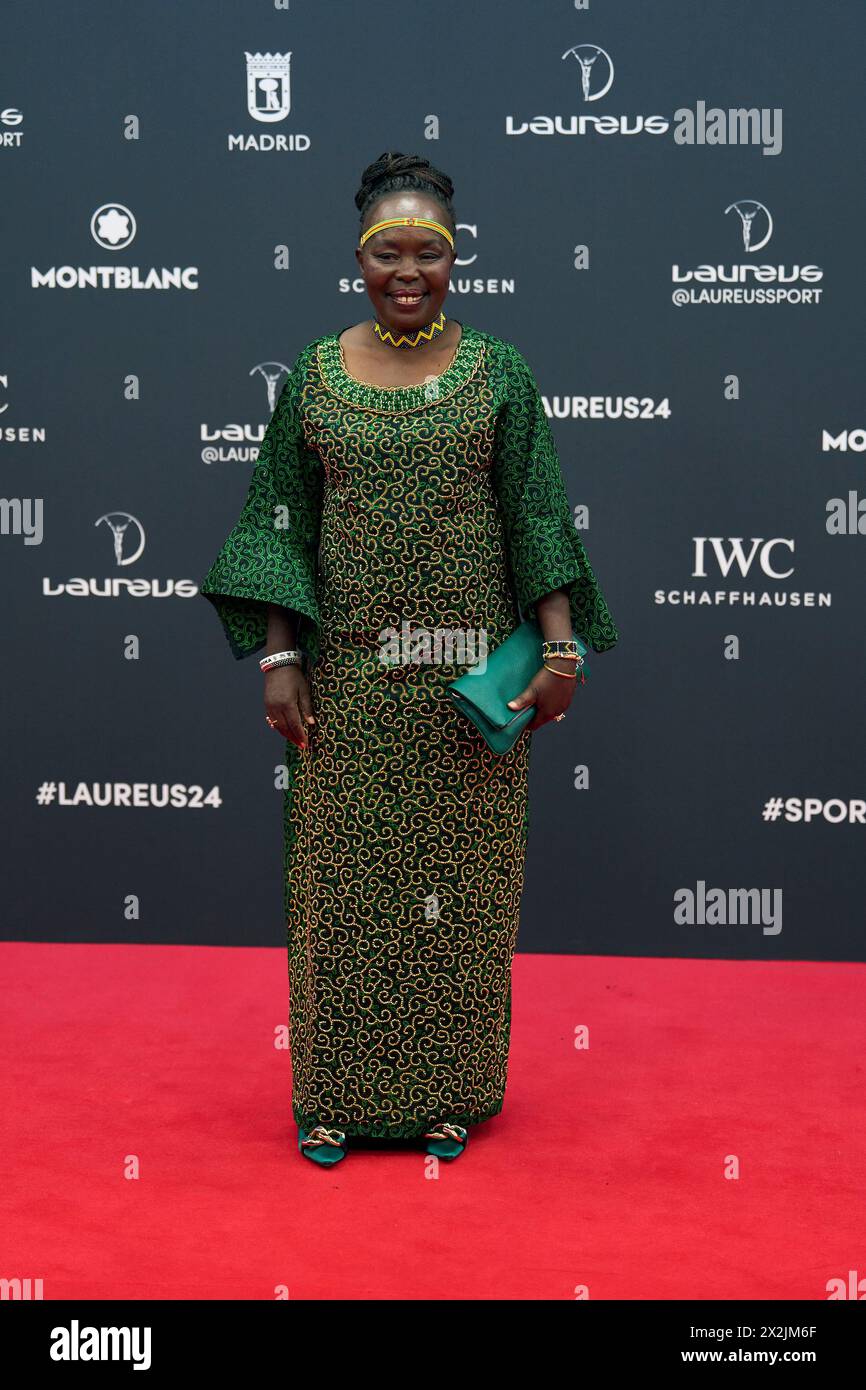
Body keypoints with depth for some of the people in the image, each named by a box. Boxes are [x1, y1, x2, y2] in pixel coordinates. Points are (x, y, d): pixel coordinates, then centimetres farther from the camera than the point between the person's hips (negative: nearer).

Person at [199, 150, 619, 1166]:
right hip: (348, 673, 1)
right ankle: (337, 1092, 20)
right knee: (343, 872, 5)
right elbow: (281, 522, 4)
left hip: (468, 675, 0)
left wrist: (562, 648, -8)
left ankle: (448, 1089, 22)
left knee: (459, 869, 6)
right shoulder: (314, 375, 5)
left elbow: (537, 521, 0)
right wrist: (278, 658, -2)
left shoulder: (498, 374, 2)